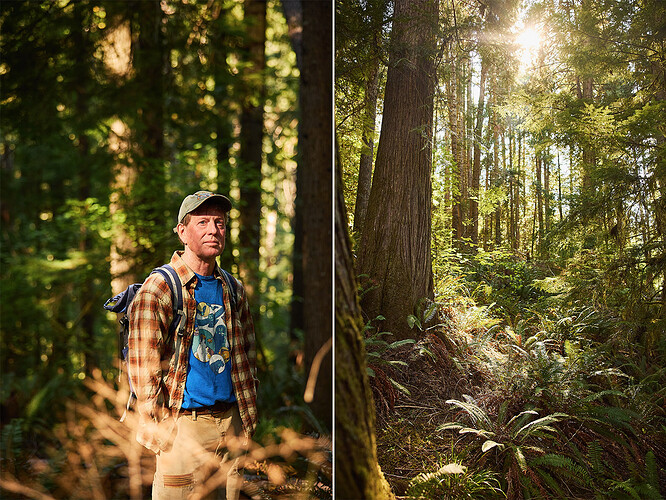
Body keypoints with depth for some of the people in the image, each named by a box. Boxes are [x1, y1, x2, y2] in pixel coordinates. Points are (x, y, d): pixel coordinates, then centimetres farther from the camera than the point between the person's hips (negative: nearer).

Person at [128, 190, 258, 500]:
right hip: (184, 424, -5)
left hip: (231, 421, 6)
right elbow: (143, 367, -10)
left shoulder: (233, 289, 11)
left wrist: (247, 417, 13)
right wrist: (160, 434, -13)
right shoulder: (158, 289, -8)